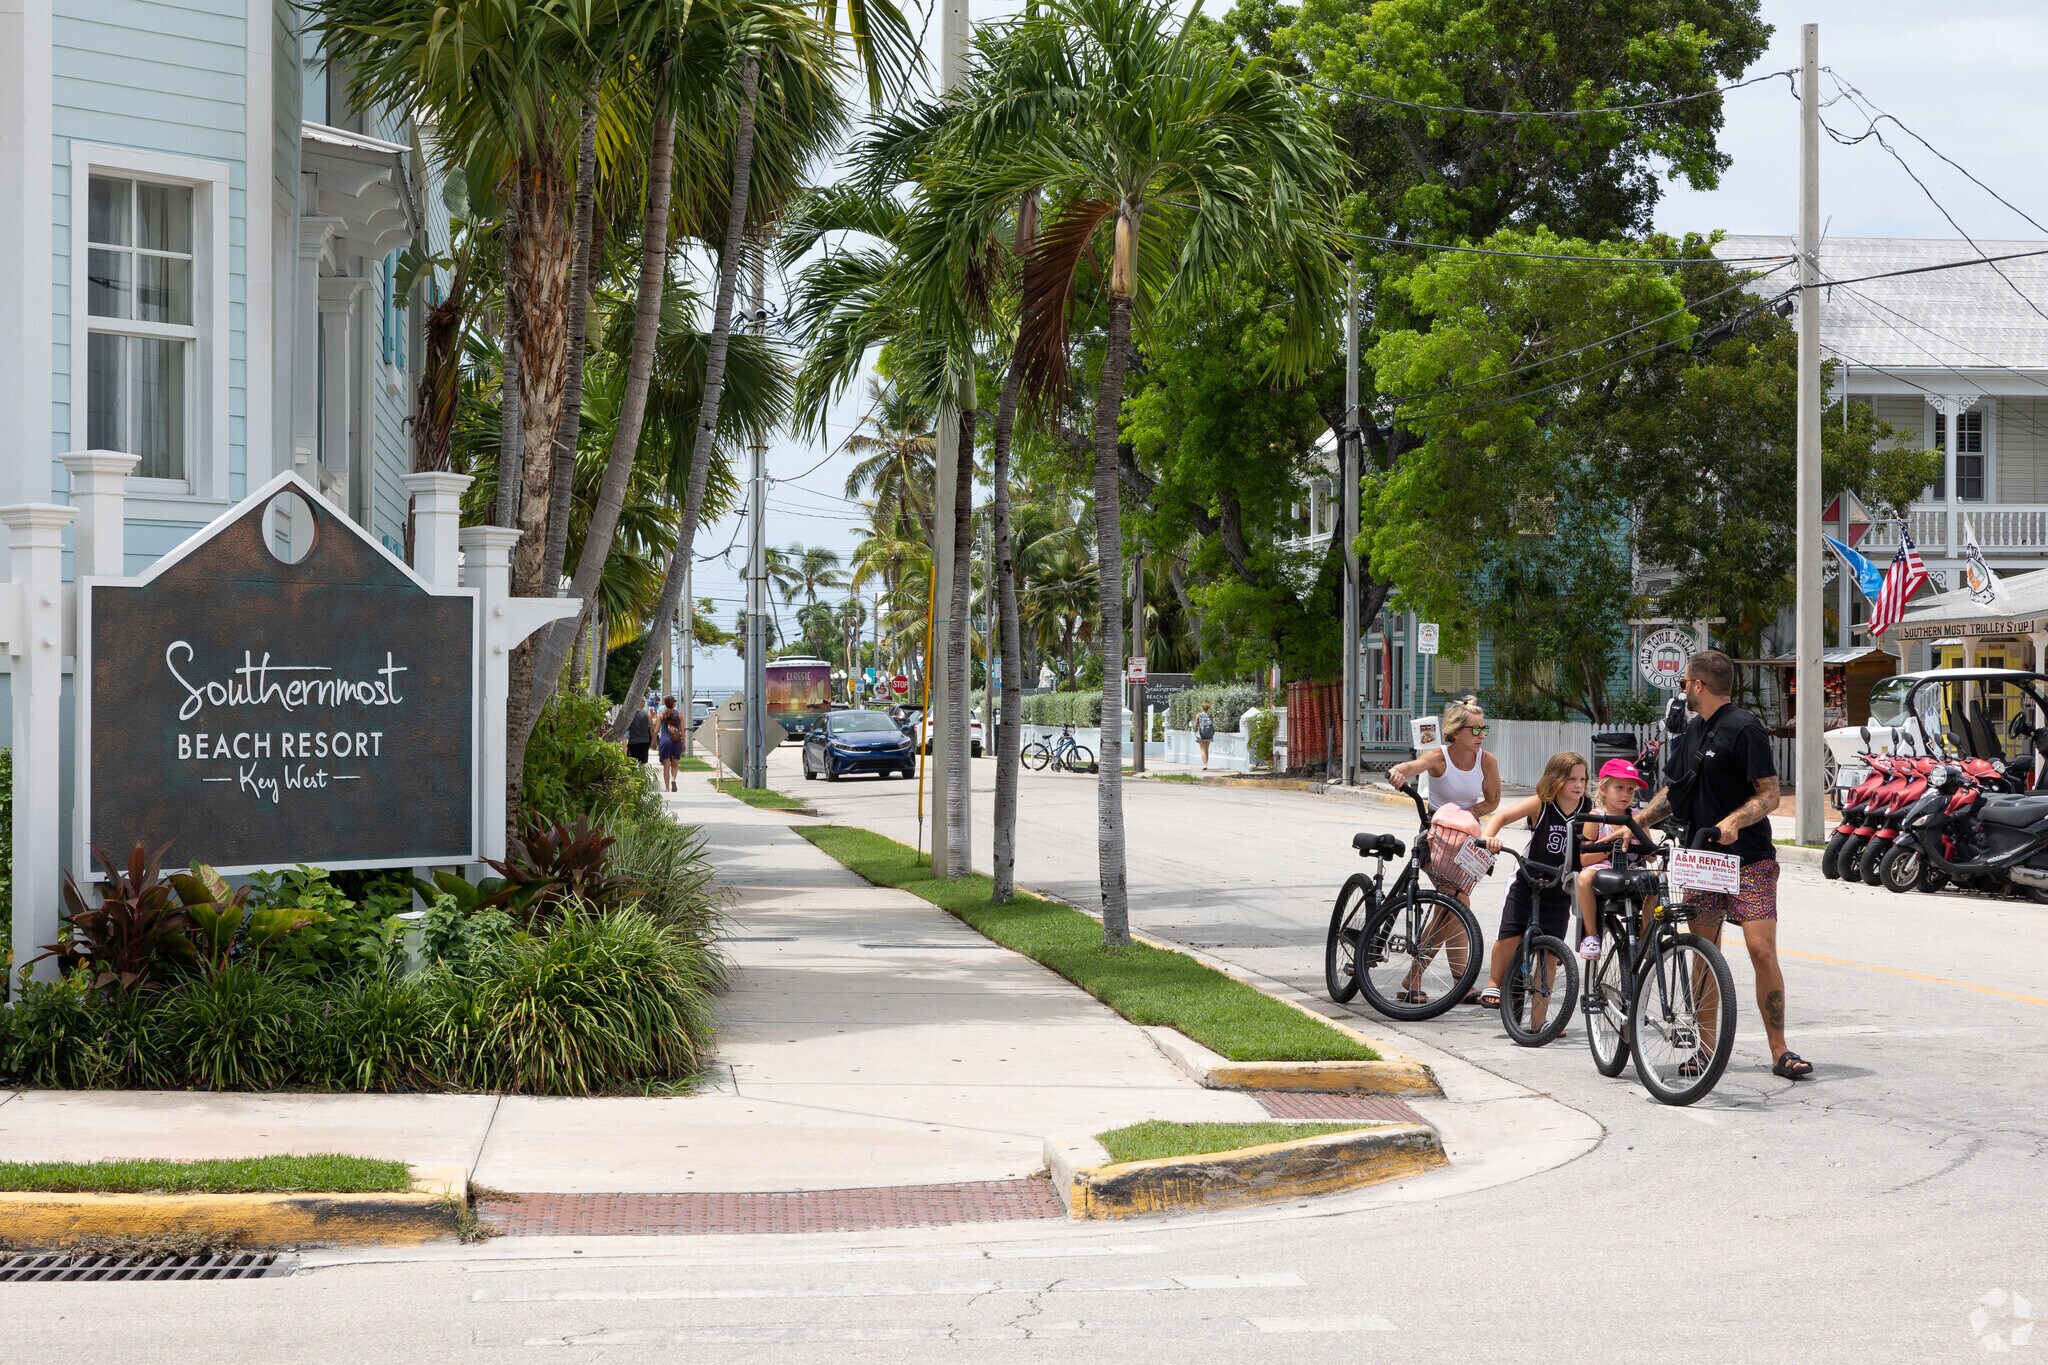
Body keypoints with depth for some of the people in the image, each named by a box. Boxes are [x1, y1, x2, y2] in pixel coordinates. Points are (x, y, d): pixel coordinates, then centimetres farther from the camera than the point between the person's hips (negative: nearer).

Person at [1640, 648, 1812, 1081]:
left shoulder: (1744, 728, -10)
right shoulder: (1693, 731, 15)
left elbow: (1769, 794, -14)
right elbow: (1675, 789, 24)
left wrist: (1732, 822, -29)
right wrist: (1637, 822, 13)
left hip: (1749, 860, -7)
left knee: (1762, 951, -13)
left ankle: (1780, 1052, -8)